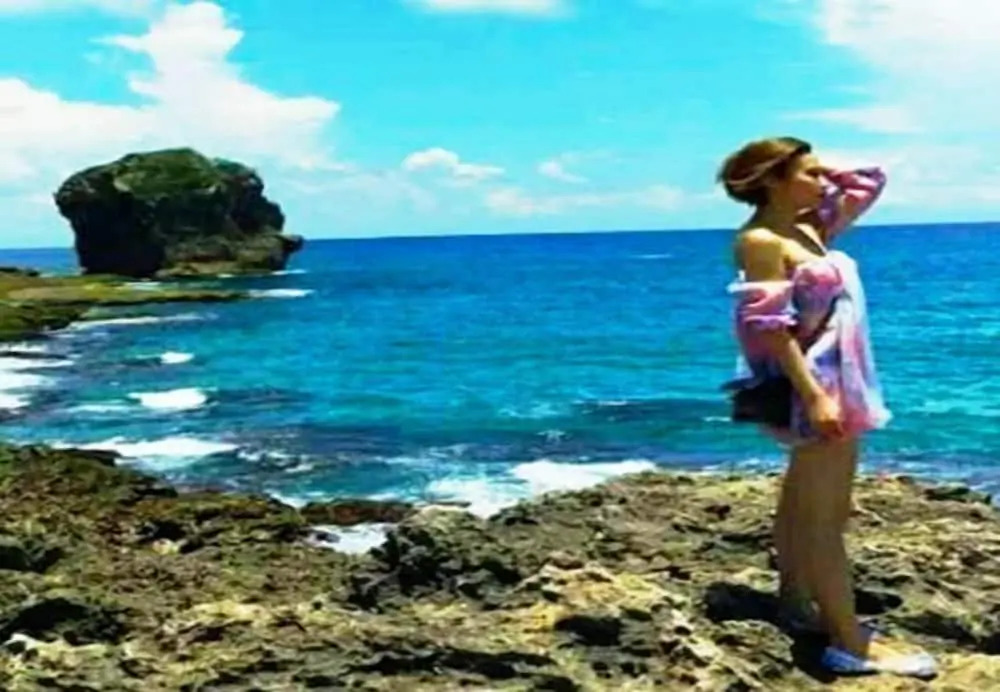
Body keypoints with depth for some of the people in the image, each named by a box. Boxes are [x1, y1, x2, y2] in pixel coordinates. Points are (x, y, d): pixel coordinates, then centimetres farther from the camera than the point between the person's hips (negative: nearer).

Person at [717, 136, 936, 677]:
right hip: (812, 385, -10)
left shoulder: (809, 227, 11)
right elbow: (771, 328, -22)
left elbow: (869, 182, 21)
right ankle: (851, 643, -2)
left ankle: (795, 601, 31)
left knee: (806, 506, 18)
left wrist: (820, 167, 8)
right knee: (823, 515, -6)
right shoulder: (760, 241, -15)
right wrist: (813, 395, -27)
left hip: (839, 381, 10)